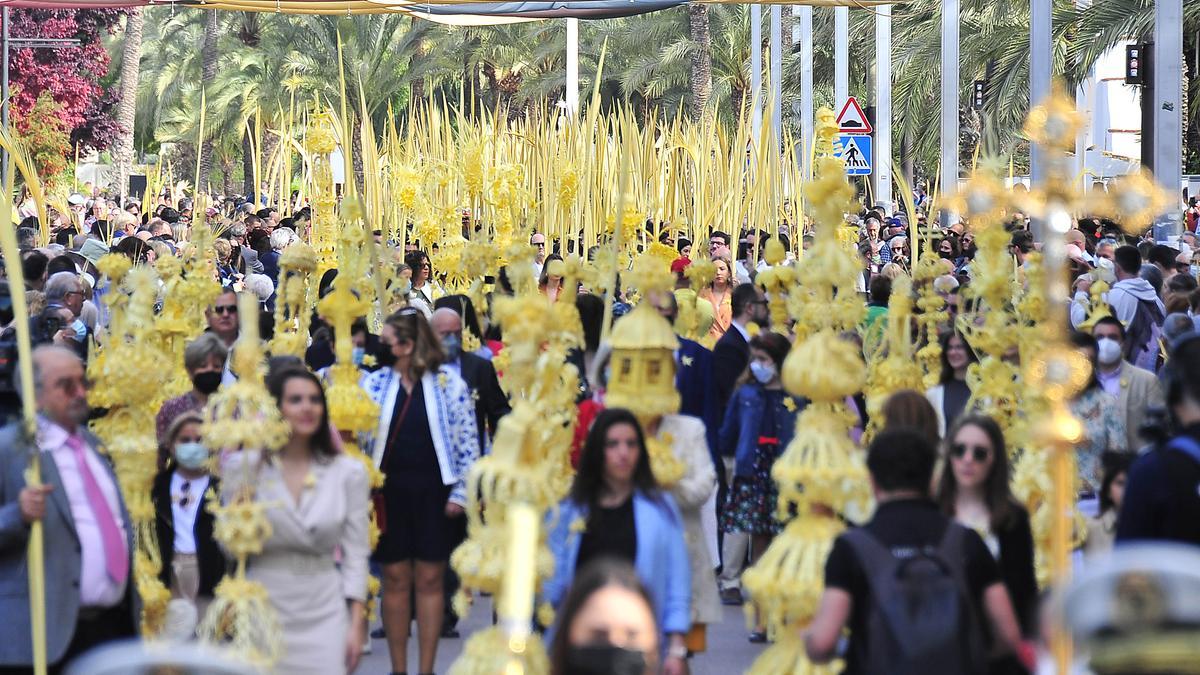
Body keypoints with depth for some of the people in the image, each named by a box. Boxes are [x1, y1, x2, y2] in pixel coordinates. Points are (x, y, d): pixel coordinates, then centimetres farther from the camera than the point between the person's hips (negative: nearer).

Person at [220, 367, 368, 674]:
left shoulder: (349, 472, 4)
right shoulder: (245, 467, 1)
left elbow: (355, 554, 5)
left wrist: (356, 624, 0)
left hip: (324, 613, 1)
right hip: (264, 609, 0)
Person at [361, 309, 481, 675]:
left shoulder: (449, 384, -3)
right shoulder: (374, 383, 3)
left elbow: (467, 442, -1)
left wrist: (460, 492, -6)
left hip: (433, 492, -2)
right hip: (389, 491, 2)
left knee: (430, 579, 3)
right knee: (395, 579, 6)